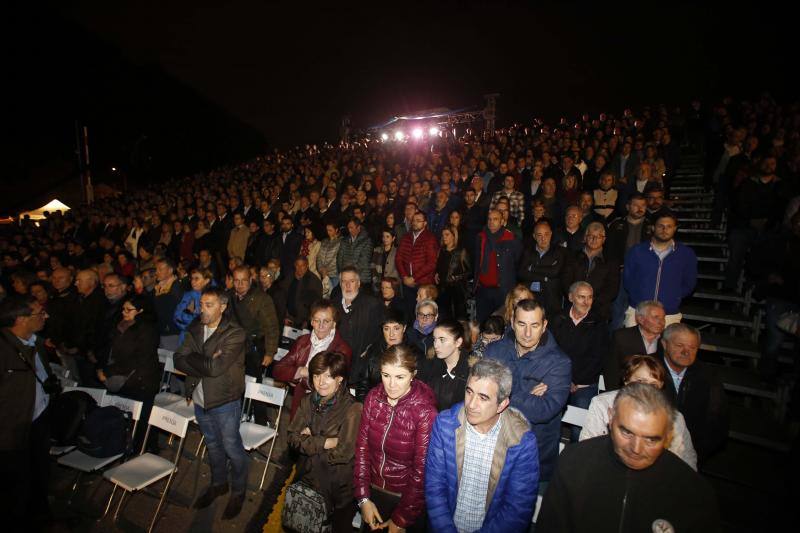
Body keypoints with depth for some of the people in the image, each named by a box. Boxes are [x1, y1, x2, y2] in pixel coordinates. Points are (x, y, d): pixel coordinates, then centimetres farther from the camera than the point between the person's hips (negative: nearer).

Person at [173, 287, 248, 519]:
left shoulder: (235, 334, -19)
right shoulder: (195, 330, 1)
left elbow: (216, 367, -27)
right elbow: (179, 361, -6)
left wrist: (192, 358, -13)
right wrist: (206, 363, -18)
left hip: (225, 401, -6)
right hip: (200, 399, 6)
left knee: (232, 447, 8)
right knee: (212, 445, 23)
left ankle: (238, 491, 30)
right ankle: (218, 483, 45)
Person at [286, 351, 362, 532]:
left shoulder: (352, 409, -25)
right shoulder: (308, 401, -5)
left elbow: (344, 453, -28)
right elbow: (292, 437, -9)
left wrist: (310, 441, -16)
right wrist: (325, 442, -22)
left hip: (338, 486, -5)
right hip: (307, 477, 5)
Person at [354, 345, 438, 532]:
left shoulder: (425, 412, -24)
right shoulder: (373, 397, -11)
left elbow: (421, 471, -18)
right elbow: (362, 447, -5)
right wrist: (363, 498, -6)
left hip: (407, 497, -4)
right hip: (373, 492, 4)